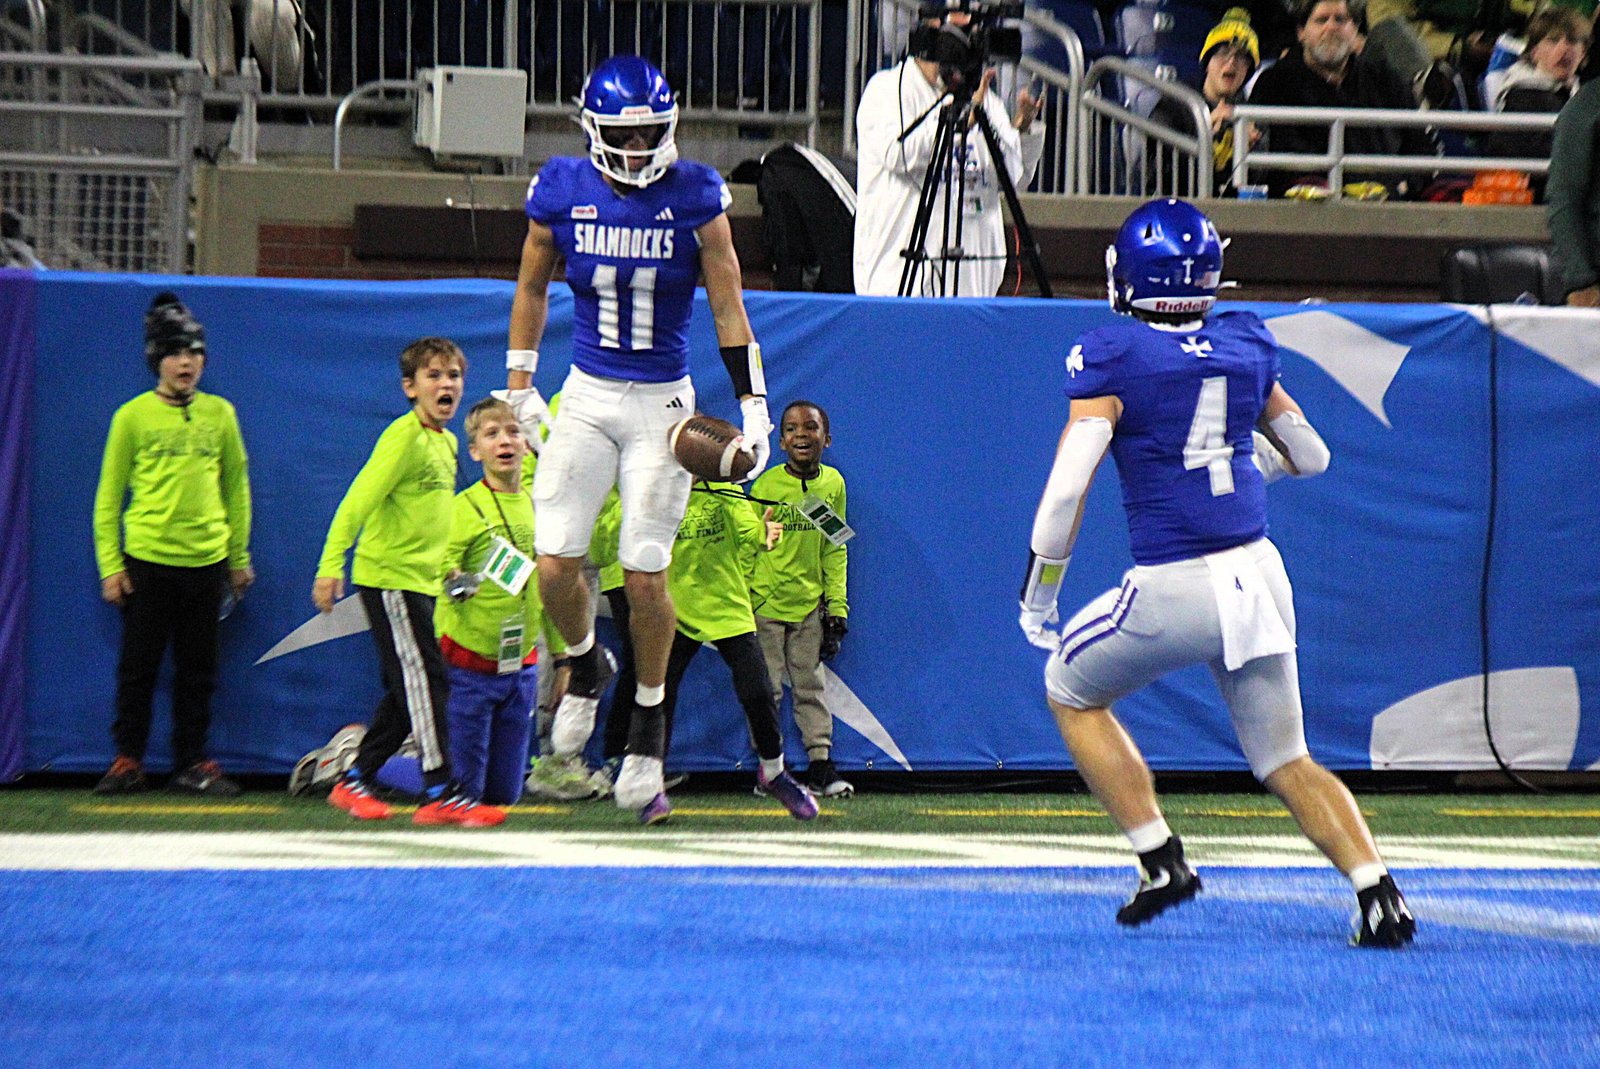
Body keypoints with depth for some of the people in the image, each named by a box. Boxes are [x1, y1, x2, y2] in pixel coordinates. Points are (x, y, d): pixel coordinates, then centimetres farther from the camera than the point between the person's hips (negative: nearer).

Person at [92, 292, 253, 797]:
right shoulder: (133, 416, 0)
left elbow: (236, 486, 15)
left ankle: (192, 763, 14)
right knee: (138, 666, 1)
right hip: (147, 560, -2)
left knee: (198, 670, 7)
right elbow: (109, 495, 2)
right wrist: (110, 563, -4)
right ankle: (128, 760, 10)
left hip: (206, 561, 2)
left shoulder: (219, 414, 8)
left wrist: (239, 556, 14)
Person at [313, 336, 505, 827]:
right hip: (389, 577, -9)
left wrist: (449, 565, 26)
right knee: (425, 680, -11)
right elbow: (357, 501, -19)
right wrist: (330, 567, -25)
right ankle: (440, 793, -12)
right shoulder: (404, 437, -14)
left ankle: (355, 781, 19)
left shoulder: (446, 442, 13)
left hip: (421, 578, 9)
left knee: (409, 689, 11)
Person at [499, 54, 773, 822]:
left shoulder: (694, 197, -9)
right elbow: (531, 289, 12)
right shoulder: (561, 193, -4)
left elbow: (727, 306, -2)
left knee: (644, 576, -4)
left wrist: (751, 405, -5)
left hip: (663, 404, -2)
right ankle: (585, 667, 26)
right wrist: (519, 387, 13)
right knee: (555, 566, -6)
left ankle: (648, 733, 14)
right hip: (587, 397, 2)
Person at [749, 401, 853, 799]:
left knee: (810, 684, 6)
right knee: (767, 688, 1)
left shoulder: (833, 484, 3)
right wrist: (742, 603, -6)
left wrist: (837, 607, 6)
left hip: (810, 602, 3)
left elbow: (835, 551, 9)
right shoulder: (766, 485, -8)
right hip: (766, 602, -3)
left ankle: (821, 762, 10)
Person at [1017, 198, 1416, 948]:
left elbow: (1068, 487, -13)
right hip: (1259, 574, 5)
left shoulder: (1113, 359, -8)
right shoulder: (1247, 347, 8)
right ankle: (1377, 890, -7)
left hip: (1174, 589, -5)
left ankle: (1162, 863, 12)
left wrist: (1039, 590, -2)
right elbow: (1311, 458, 20)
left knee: (1071, 690, 22)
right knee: (1286, 763, 15)